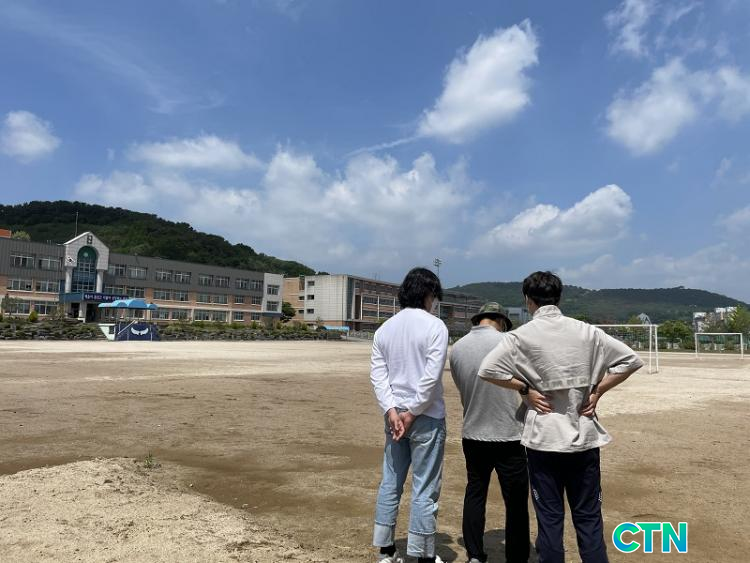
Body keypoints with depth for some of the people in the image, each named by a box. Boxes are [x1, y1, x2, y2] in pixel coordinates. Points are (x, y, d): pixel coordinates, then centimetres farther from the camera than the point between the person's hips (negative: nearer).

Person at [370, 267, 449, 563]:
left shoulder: (385, 328, 8)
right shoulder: (434, 326, -9)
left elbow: (377, 374, 1)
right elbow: (431, 376, -17)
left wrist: (392, 410, -5)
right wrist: (412, 412, -11)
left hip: (395, 415, 6)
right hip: (427, 417, -5)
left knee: (390, 484, 14)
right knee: (425, 489, 5)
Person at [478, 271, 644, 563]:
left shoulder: (523, 335, -8)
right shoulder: (586, 331, 0)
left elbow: (488, 369, -15)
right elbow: (631, 360, 2)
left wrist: (525, 388, -5)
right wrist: (597, 391, 2)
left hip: (544, 437, -2)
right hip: (584, 436, 2)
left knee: (549, 518, 9)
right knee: (589, 518, 13)